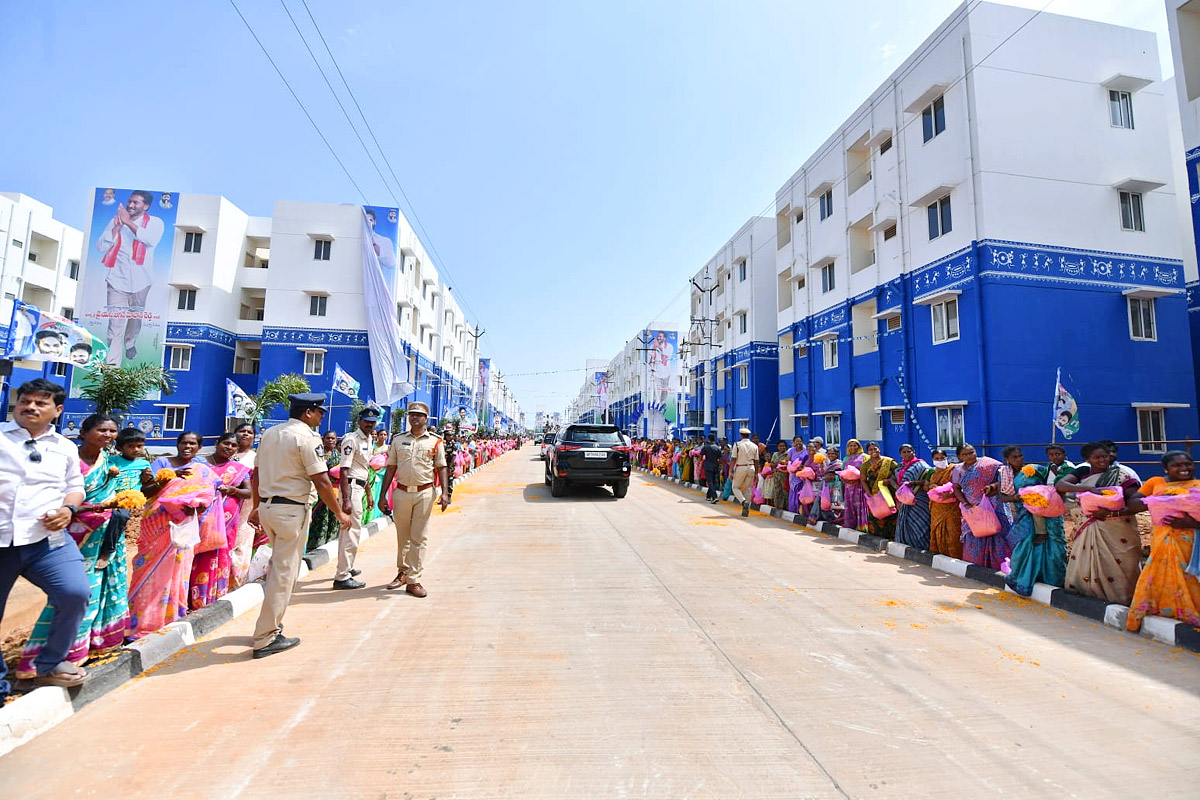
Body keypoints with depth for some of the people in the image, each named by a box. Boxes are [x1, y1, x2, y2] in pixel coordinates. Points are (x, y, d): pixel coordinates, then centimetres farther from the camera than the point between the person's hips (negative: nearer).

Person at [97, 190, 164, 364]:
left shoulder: (154, 222, -1)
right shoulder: (116, 220, 5)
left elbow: (151, 240, -22)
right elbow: (101, 246, -1)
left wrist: (129, 222, -19)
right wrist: (117, 227, -10)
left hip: (140, 281, 0)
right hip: (117, 280, 0)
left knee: (135, 318, 18)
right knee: (115, 324, -6)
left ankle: (130, 344, 46)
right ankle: (112, 363, -5)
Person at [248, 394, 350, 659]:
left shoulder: (269, 434, 11)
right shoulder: (307, 437, -14)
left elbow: (256, 475, 16)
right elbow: (321, 481, -16)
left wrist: (257, 507, 25)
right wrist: (339, 513, -8)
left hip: (266, 506, 9)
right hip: (292, 510, -8)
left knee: (278, 565, 22)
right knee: (284, 572, 1)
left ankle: (272, 623, 30)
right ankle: (266, 638, 9)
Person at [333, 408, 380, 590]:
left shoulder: (368, 439, 14)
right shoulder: (352, 439, -15)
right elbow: (344, 471, -21)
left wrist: (368, 493, 23)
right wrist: (346, 499, -26)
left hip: (359, 487, 10)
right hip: (351, 486, -10)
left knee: (349, 529, 21)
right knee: (353, 531, -9)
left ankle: (346, 567, 35)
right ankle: (342, 577, -2)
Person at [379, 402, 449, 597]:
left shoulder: (435, 441, 2)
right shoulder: (398, 439, 8)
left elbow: (441, 467, 3)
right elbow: (391, 468, 10)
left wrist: (444, 493, -8)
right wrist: (383, 495, 7)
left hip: (424, 493, -2)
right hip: (401, 492, 2)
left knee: (418, 538, 1)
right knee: (402, 536, 14)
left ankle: (413, 580, 8)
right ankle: (402, 573, 31)